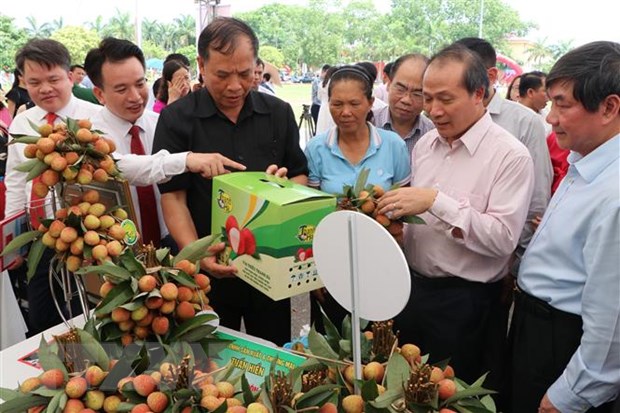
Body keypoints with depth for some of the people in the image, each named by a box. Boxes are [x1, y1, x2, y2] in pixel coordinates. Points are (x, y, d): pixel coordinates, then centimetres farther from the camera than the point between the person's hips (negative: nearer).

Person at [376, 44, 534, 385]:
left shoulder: (510, 156, -14)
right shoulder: (425, 144, 6)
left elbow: (504, 238, -22)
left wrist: (436, 201, -28)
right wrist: (393, 209, -5)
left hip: (465, 302, -6)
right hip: (412, 286, 6)